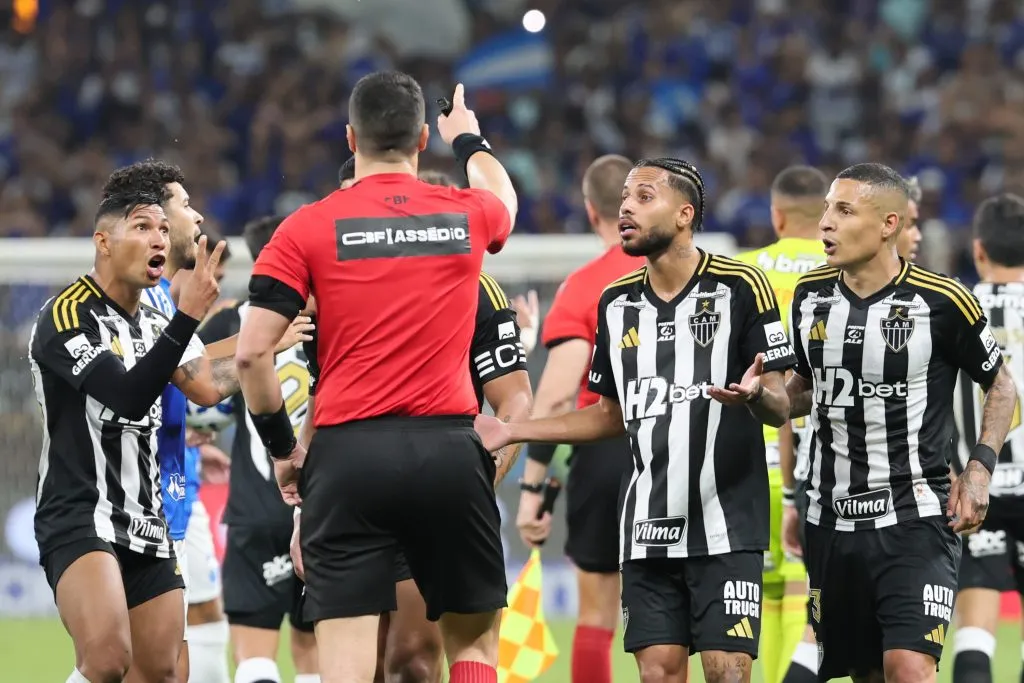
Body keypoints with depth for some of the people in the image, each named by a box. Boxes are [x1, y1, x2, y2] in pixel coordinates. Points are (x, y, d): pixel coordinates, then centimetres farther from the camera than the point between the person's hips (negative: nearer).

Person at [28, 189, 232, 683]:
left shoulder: (157, 322, 15)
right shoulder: (67, 314, -10)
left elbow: (208, 387, 1)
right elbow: (129, 397, -22)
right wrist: (188, 317, -27)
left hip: (147, 525, 8)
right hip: (79, 515, -8)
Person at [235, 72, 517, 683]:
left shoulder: (308, 227, 0)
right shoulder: (466, 215, 7)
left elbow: (252, 351, -5)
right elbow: (502, 197, 34)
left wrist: (282, 447, 9)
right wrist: (470, 141, 55)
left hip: (348, 454, -1)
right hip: (449, 451, 2)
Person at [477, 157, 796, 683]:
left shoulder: (741, 286, -6)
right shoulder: (617, 303, 11)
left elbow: (779, 408, -6)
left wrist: (756, 393, -29)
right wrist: (511, 432, 16)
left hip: (726, 525, -5)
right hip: (647, 530, 5)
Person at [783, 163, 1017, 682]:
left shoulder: (941, 302, -9)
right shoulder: (811, 295, 6)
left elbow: (1001, 387, 4)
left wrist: (979, 468, -9)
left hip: (914, 519, -5)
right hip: (832, 520, 5)